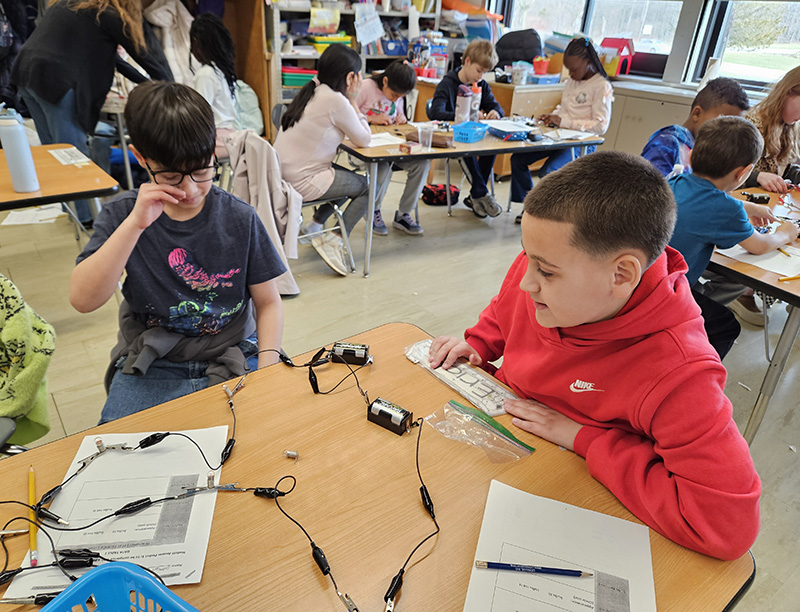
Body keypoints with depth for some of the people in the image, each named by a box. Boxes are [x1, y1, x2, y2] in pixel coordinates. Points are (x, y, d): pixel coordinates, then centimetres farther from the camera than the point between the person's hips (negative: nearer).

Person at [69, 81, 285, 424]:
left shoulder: (240, 219, -4)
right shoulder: (123, 216, -2)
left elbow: (268, 303, 1)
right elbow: (82, 300, -15)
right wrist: (135, 224, -24)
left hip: (234, 357, 1)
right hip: (153, 367, 0)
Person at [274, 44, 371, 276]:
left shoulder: (311, 91, 10)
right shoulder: (336, 100, -17)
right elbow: (364, 140, -8)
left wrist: (349, 102, 10)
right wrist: (353, 101, -2)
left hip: (284, 174, 9)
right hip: (302, 183, -9)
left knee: (348, 177, 26)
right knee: (369, 186, 5)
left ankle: (314, 227, 29)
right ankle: (334, 240, -3)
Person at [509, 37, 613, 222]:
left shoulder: (602, 86, -9)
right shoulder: (571, 82, 12)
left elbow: (601, 125, -16)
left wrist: (564, 122, -21)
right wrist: (552, 116, 2)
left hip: (582, 143, -8)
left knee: (548, 172, -31)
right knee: (517, 159, -2)